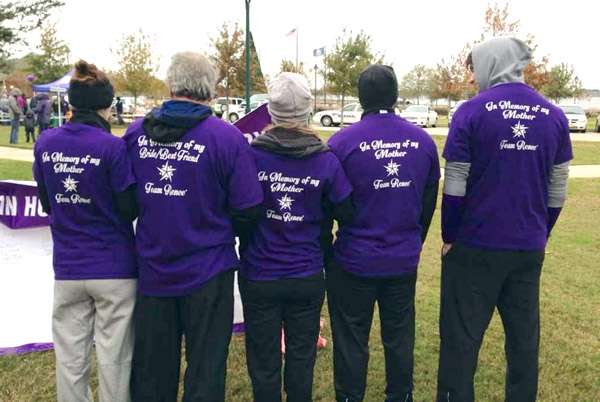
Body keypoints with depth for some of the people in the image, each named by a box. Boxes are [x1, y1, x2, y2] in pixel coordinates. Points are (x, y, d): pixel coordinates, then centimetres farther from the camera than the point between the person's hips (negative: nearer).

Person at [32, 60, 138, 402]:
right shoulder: (113, 147, -15)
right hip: (114, 268, -4)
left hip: (67, 268, 4)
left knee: (70, 357, 15)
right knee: (114, 358, 9)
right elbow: (130, 210, -10)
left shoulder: (46, 143, -1)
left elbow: (47, 203, 8)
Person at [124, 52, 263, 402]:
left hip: (152, 270, 4)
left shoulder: (136, 132, -3)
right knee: (205, 370, 13)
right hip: (207, 272, -3)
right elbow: (248, 208, -13)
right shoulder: (228, 137, -14)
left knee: (152, 367, 19)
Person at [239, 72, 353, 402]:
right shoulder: (326, 159, -9)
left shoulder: (250, 155, -13)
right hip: (308, 276, 1)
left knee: (263, 360, 13)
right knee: (302, 356, 17)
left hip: (259, 276, -1)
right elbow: (346, 211, -3)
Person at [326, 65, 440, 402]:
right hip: (404, 260, 4)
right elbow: (430, 201, 8)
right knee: (400, 337, 18)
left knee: (351, 342, 10)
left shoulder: (343, 141, -14)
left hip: (354, 261, -3)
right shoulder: (423, 140, -1)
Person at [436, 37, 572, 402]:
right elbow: (558, 191, 8)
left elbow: (455, 187, -10)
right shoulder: (555, 116, 4)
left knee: (461, 337, 6)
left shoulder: (472, 111, -9)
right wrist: (541, 236, 18)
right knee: (525, 337, 15)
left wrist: (449, 237, 1)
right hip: (529, 247, 5)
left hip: (475, 246, -4)